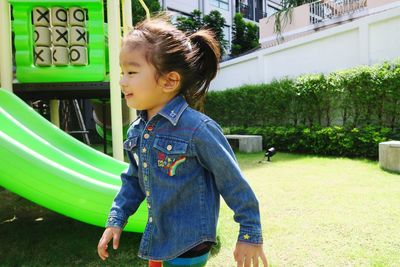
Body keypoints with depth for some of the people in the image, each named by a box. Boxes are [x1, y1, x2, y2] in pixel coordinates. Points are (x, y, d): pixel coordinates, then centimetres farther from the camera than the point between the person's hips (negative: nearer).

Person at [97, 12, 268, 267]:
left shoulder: (198, 128, -25)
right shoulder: (136, 131, -2)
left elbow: (234, 183, -16)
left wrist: (250, 235, -8)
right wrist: (116, 220, 7)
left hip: (189, 245, -7)